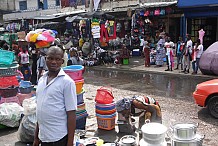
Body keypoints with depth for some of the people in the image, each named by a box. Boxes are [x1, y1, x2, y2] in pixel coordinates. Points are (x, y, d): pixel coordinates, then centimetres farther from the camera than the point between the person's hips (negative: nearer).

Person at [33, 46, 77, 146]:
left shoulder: (67, 82, -12)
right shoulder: (41, 80, 6)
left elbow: (71, 114, -13)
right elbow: (40, 110, 13)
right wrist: (36, 137, 14)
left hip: (59, 138, -5)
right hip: (43, 137, 5)